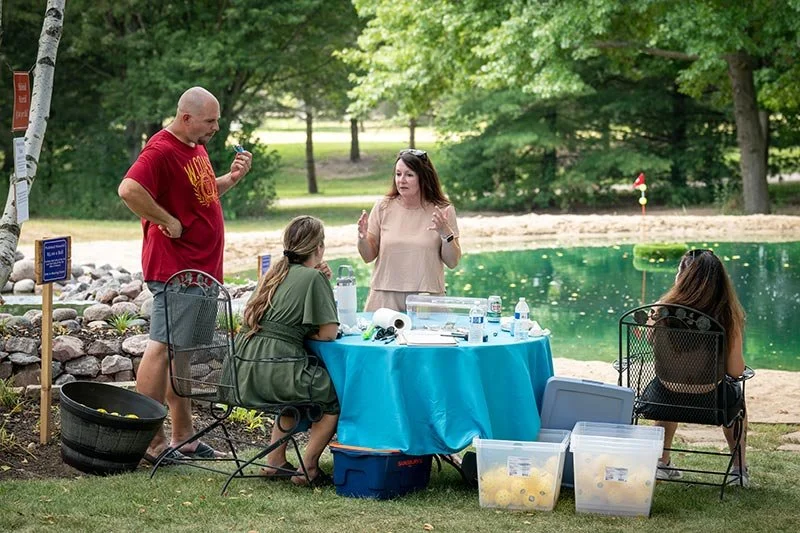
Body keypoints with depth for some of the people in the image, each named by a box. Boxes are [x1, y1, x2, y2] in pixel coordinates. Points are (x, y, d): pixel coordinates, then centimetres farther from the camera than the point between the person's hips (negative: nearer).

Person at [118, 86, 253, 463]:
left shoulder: (196, 148, 16)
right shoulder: (162, 150, -15)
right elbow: (128, 190, -30)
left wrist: (232, 177, 13)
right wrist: (168, 222, -22)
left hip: (200, 271, 10)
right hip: (172, 269, -10)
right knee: (162, 347, -7)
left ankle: (183, 437, 21)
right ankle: (151, 441, -4)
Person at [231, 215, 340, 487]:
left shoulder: (276, 272, 17)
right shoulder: (313, 277, -5)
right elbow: (329, 333, -5)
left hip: (244, 373, 8)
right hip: (274, 372, -8)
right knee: (337, 393, 9)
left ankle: (275, 461, 30)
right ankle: (308, 468, 7)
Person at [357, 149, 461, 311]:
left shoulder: (443, 210, -1)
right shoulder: (383, 207, 2)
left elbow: (452, 262, -1)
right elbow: (369, 257, 7)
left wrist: (446, 234, -16)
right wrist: (362, 237, -13)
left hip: (427, 298, -1)